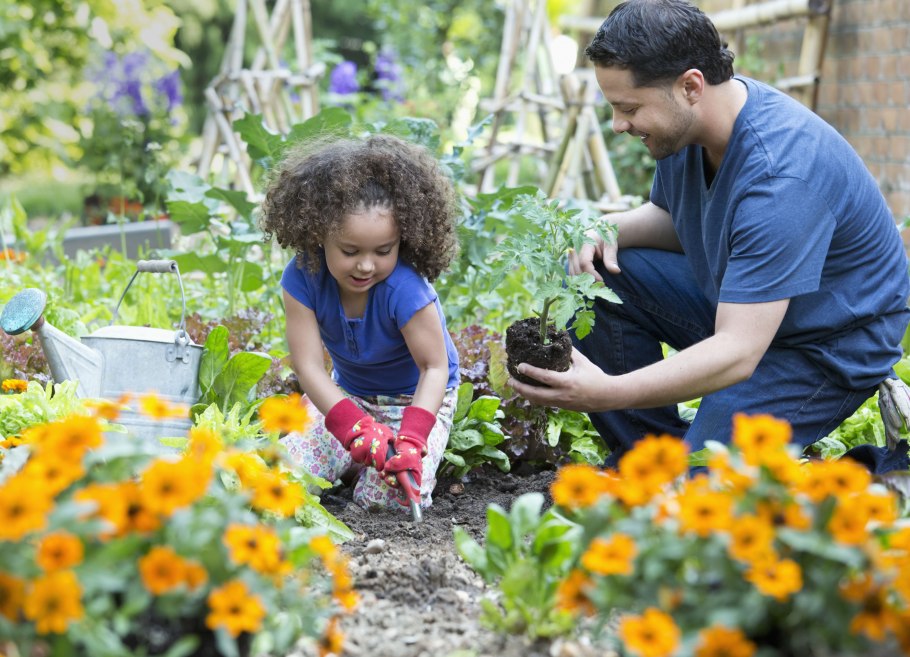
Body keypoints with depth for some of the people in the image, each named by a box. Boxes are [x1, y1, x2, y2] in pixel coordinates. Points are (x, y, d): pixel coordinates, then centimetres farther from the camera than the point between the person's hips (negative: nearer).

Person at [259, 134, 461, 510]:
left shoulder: (404, 289, -34)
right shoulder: (303, 278, -24)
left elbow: (435, 368, -27)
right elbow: (308, 365, -25)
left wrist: (411, 439, -42)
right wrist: (355, 426, -41)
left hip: (419, 399, -4)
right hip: (346, 395, 4)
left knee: (388, 495, -24)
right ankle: (356, 456, 15)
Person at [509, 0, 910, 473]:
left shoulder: (779, 175, -35)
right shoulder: (684, 119, -9)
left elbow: (737, 353, -38)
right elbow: (670, 217, 13)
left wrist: (607, 394, -46)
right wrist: (612, 229, -12)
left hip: (833, 346, -8)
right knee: (591, 273, -5)